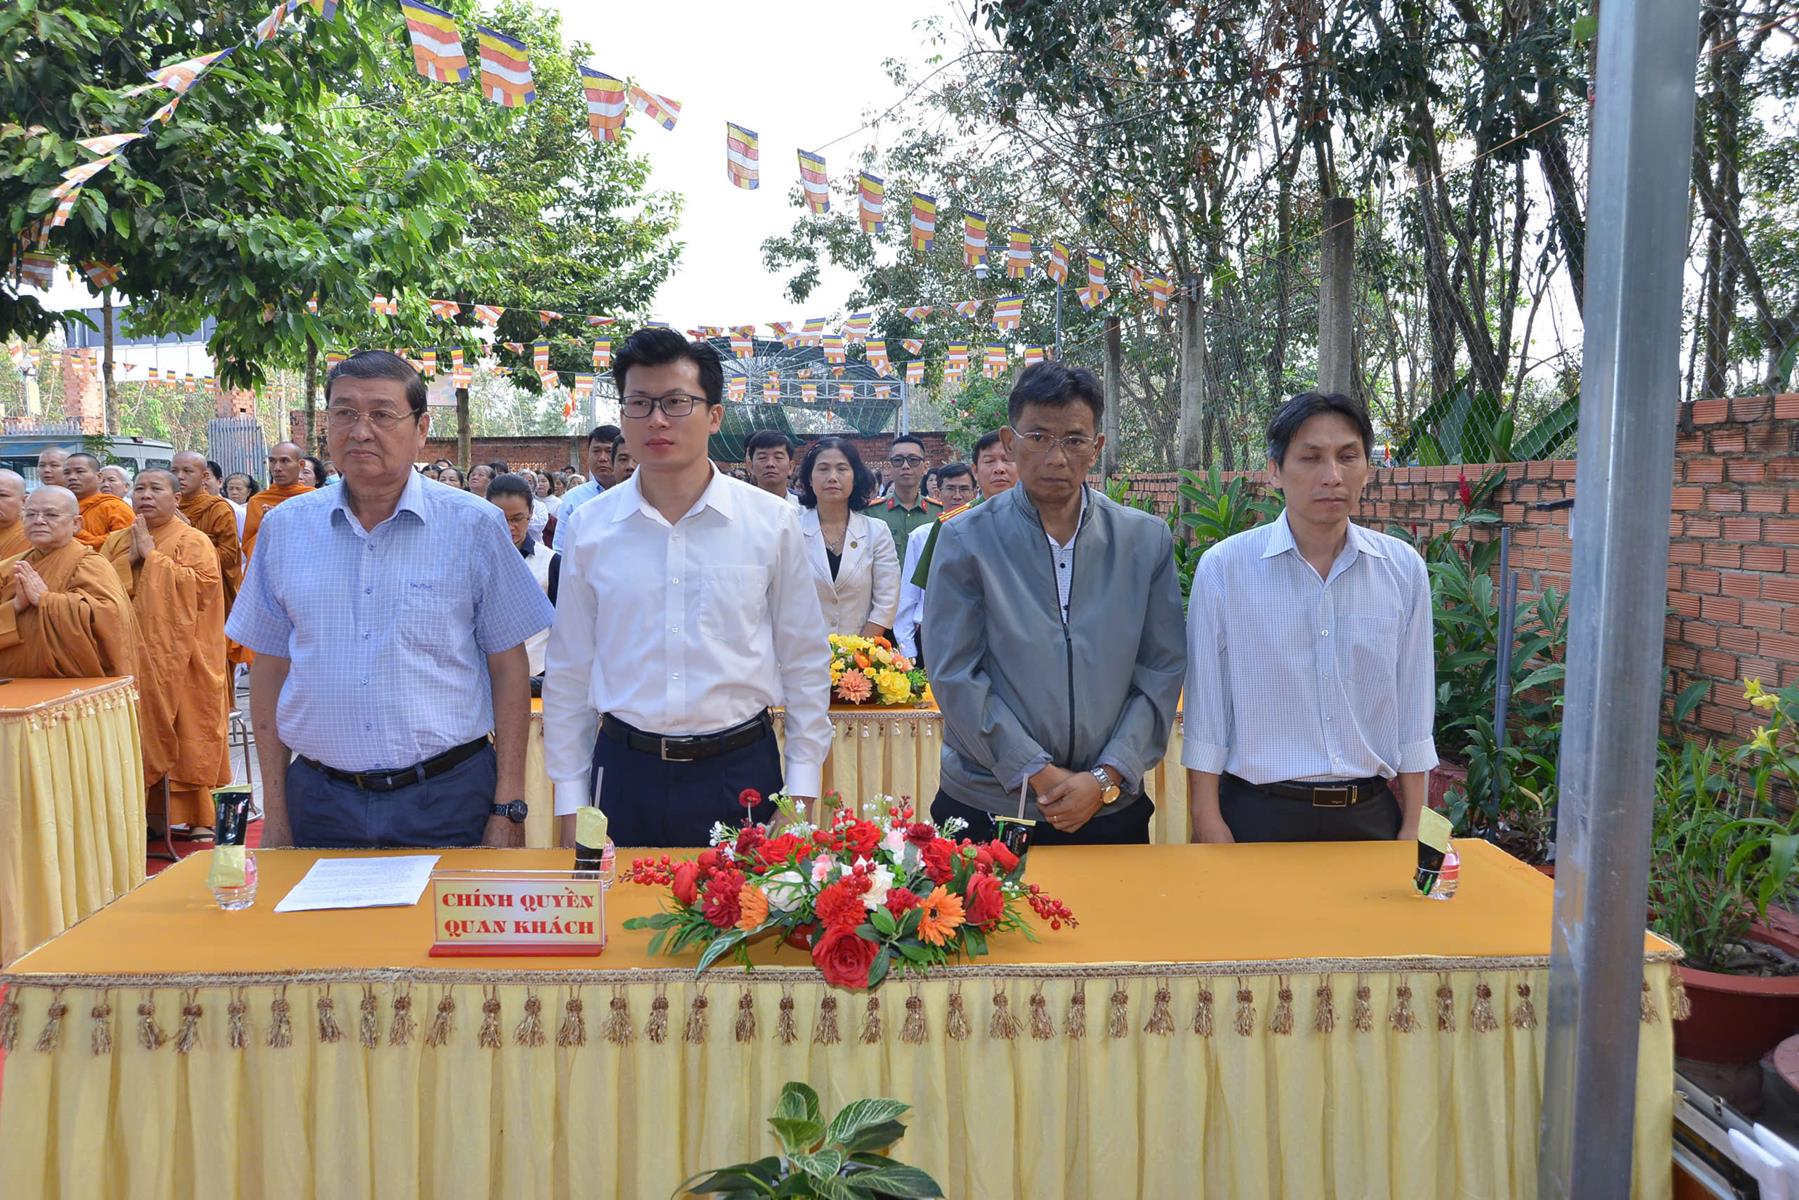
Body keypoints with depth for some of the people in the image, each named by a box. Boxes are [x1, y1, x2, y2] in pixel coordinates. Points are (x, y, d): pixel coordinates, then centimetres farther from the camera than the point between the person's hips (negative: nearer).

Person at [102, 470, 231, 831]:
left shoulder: (193, 541, 0)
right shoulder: (117, 542, 15)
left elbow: (202, 585, -16)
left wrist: (153, 556, -11)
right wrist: (129, 560, -8)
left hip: (178, 661, -4)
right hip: (129, 657, 4)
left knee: (186, 737, -2)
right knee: (138, 732, 3)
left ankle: (193, 813, 7)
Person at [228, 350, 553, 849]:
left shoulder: (474, 525, -3)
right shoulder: (285, 527, 5)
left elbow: (508, 667, -2)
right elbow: (269, 668, 9)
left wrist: (509, 808, -6)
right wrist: (274, 811, 6)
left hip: (446, 798, -2)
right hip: (319, 801, 2)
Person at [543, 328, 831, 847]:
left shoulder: (772, 521, -3)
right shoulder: (588, 528, 1)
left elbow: (805, 664, 3)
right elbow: (568, 674, 7)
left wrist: (800, 794, 0)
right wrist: (569, 804, 5)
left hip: (740, 771, -1)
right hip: (625, 772, 1)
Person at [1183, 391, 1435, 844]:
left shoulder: (1404, 569, 0)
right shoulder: (1223, 568, -9)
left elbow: (1413, 709, 5)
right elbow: (1205, 705, -5)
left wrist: (1411, 825, 5)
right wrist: (1207, 820, -6)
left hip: (1370, 816, 3)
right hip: (1260, 815, -3)